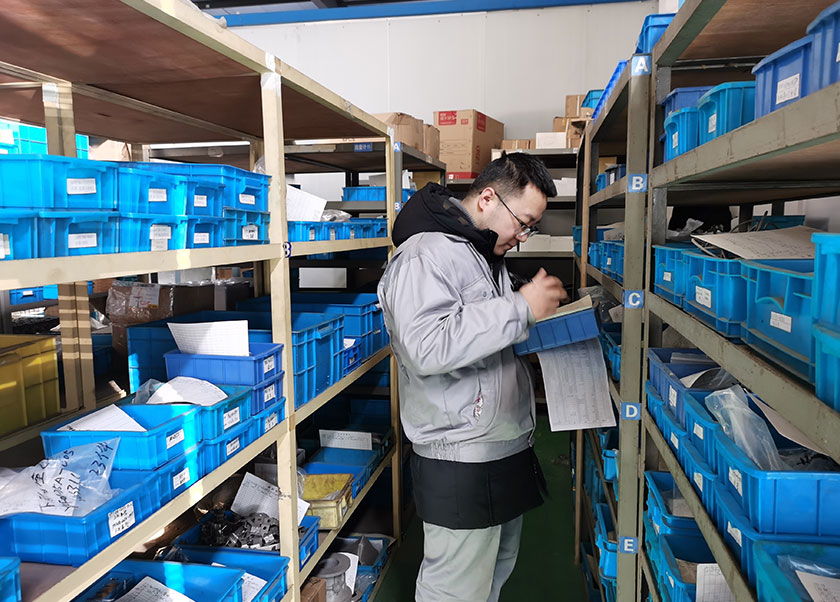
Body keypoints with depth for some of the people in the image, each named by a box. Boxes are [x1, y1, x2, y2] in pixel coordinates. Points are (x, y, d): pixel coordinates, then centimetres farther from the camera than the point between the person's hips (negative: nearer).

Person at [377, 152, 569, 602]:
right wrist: (522, 308, -25)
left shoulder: (486, 254, 16)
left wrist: (543, 313, 8)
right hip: (461, 463, -10)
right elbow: (428, 347, -31)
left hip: (507, 449, 10)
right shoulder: (425, 254, -17)